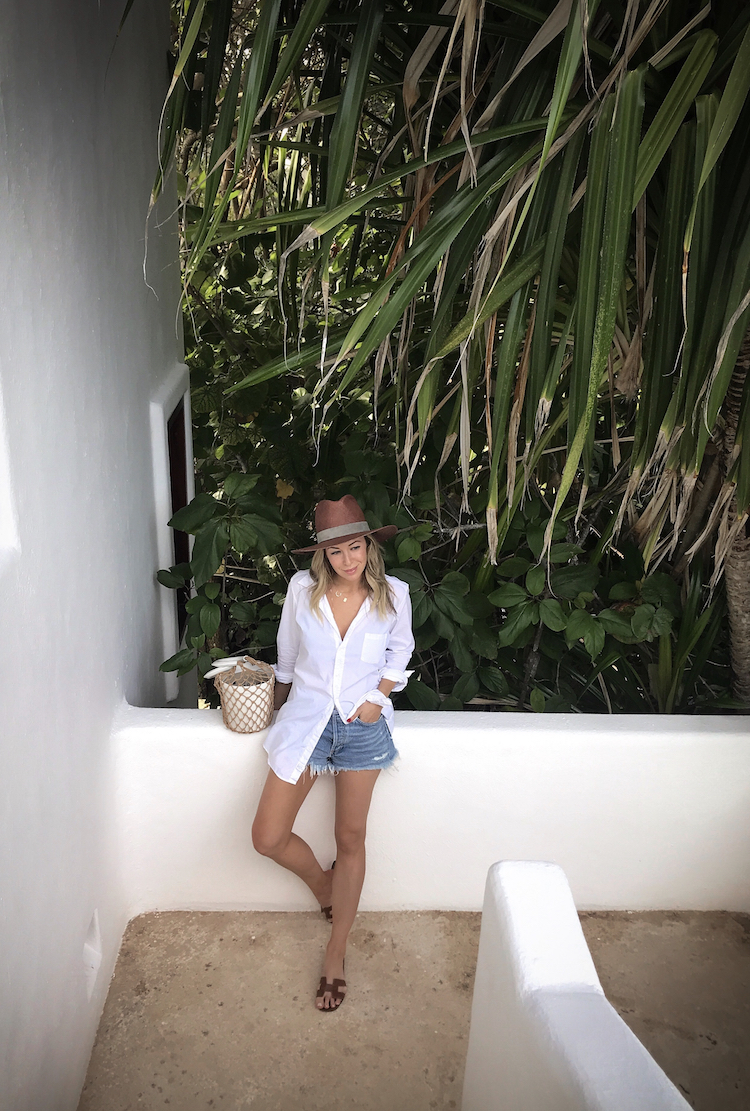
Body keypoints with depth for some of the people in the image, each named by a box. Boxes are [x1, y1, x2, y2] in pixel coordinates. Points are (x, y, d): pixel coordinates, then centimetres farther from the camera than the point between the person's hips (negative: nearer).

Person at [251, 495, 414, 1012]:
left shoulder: (393, 594, -9)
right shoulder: (302, 589, -9)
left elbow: (401, 649, 9)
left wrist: (379, 696, -5)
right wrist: (281, 706, 19)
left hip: (363, 726, 0)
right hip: (306, 719, 1)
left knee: (351, 840, 10)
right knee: (268, 838, -1)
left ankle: (336, 957, 27)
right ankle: (323, 883, 33)